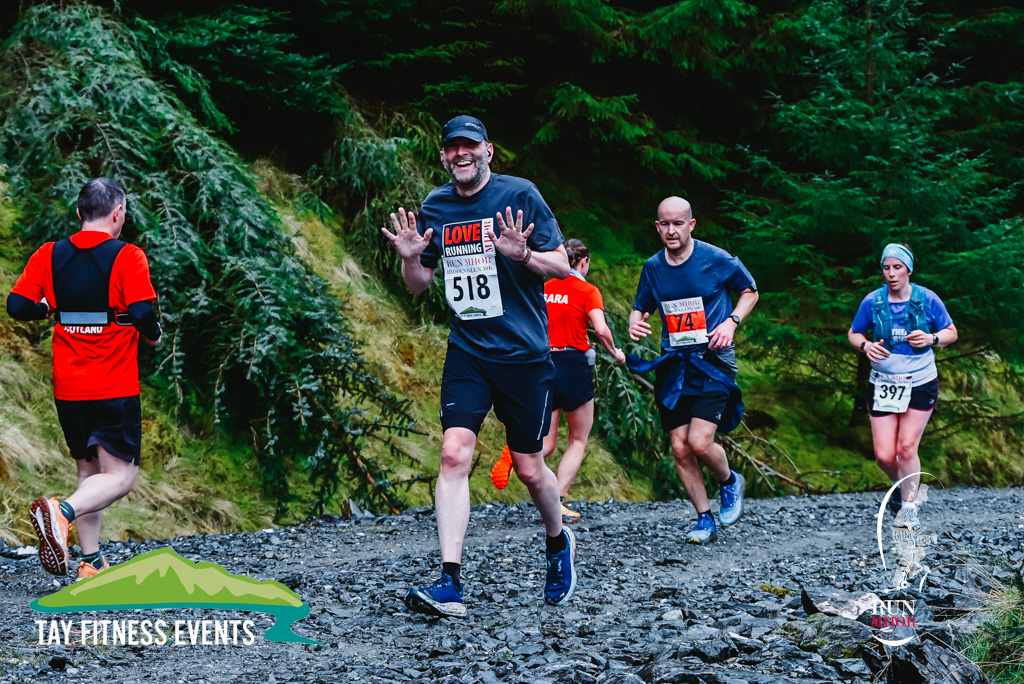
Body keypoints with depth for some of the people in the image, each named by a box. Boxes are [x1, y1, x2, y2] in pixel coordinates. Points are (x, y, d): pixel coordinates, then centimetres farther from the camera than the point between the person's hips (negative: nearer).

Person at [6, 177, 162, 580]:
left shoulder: (48, 255, 5)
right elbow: (142, 313, -18)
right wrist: (153, 335, 4)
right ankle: (61, 512, -30)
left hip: (67, 388, 5)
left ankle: (91, 564, 14)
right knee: (119, 477, -3)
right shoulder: (127, 257, -8)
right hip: (114, 388, -5)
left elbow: (17, 305, 2)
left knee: (88, 470, 17)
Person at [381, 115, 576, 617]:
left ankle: (558, 543, 37)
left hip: (524, 352, -2)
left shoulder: (519, 195, -6)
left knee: (528, 468, 6)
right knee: (454, 453, -15)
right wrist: (410, 258, -7)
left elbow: (561, 266, -5)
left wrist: (522, 254, -25)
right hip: (467, 351, 3)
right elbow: (420, 285, 15)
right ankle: (450, 584, -19)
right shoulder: (435, 207, 7)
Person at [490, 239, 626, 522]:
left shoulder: (543, 289, 10)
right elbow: (601, 329, -16)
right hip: (573, 366, -4)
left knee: (547, 443, 9)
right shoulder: (587, 291, -3)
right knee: (578, 441, 10)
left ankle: (514, 455, -25)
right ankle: (557, 502, -5)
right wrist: (615, 353, 1)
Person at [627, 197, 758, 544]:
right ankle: (705, 520, 13)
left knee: (700, 442, -16)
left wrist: (731, 322, -9)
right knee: (680, 448, -1)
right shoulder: (653, 267, 5)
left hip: (713, 362, -4)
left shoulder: (716, 259, -6)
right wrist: (635, 323, -5)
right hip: (673, 365, 4)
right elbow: (640, 308, 19)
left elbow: (750, 292, 8)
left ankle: (730, 482, 17)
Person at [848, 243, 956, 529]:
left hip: (921, 384, -2)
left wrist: (931, 339, -18)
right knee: (884, 455, -3)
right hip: (884, 384, 2)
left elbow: (951, 332, 3)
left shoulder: (927, 299, -7)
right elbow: (854, 333, 9)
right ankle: (902, 487, 30)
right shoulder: (872, 301, -4)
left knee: (907, 447, -12)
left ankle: (909, 506, 7)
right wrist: (866, 346, -14)